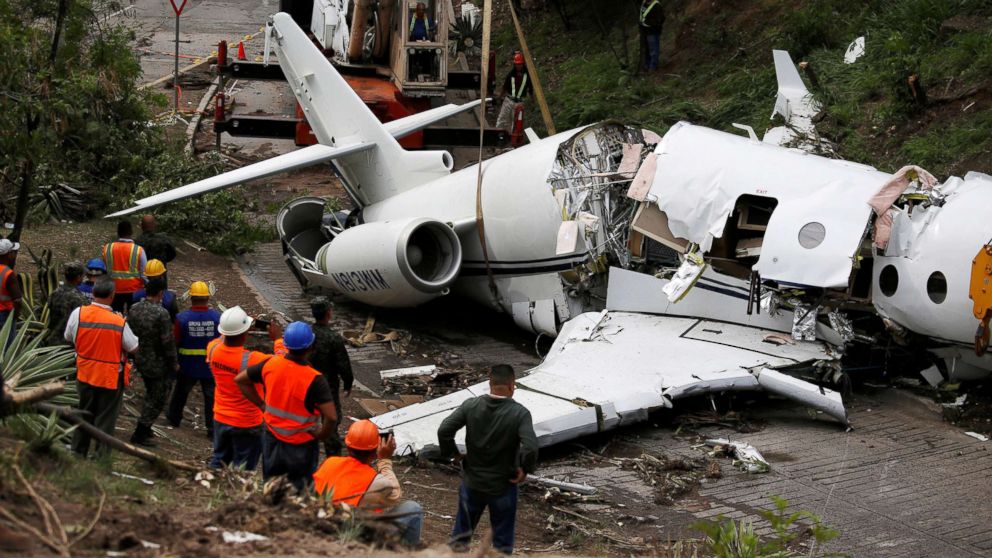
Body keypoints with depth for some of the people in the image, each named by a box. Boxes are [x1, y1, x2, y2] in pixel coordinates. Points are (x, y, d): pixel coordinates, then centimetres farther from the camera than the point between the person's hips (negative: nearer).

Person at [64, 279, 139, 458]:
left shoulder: (78, 314, -13)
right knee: (105, 421, 8)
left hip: (85, 375, 4)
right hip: (111, 378, -4)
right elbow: (133, 347, -9)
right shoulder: (119, 322, -20)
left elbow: (68, 338, 2)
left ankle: (77, 453, 32)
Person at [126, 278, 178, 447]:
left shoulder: (134, 309, -3)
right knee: (157, 399, 7)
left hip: (140, 360, 7)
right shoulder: (161, 313, -24)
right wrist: (174, 363, -8)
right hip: (158, 363, -7)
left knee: (151, 394, 26)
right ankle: (139, 434, 8)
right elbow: (168, 341, -21)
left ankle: (145, 428, 33)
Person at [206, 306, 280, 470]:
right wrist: (277, 339, -8)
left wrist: (233, 326, 9)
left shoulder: (213, 349, -14)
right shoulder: (252, 360, -31)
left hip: (220, 419, 5)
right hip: (247, 424, -5)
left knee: (218, 462, 21)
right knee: (243, 470, 9)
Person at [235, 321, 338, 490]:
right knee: (299, 492, 14)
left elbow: (240, 380, 2)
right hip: (302, 445, -4)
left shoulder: (271, 364, -12)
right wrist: (322, 434, -11)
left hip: (272, 437, 4)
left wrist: (261, 404, 5)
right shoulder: (315, 380, -26)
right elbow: (331, 417, -32)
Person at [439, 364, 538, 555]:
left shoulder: (471, 406, -10)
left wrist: (454, 454, 3)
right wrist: (525, 469, -11)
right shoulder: (520, 413, -18)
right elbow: (530, 447, -29)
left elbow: (444, 431, -13)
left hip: (472, 483, 3)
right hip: (503, 486, -2)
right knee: (502, 541, 14)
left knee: (461, 532, 22)